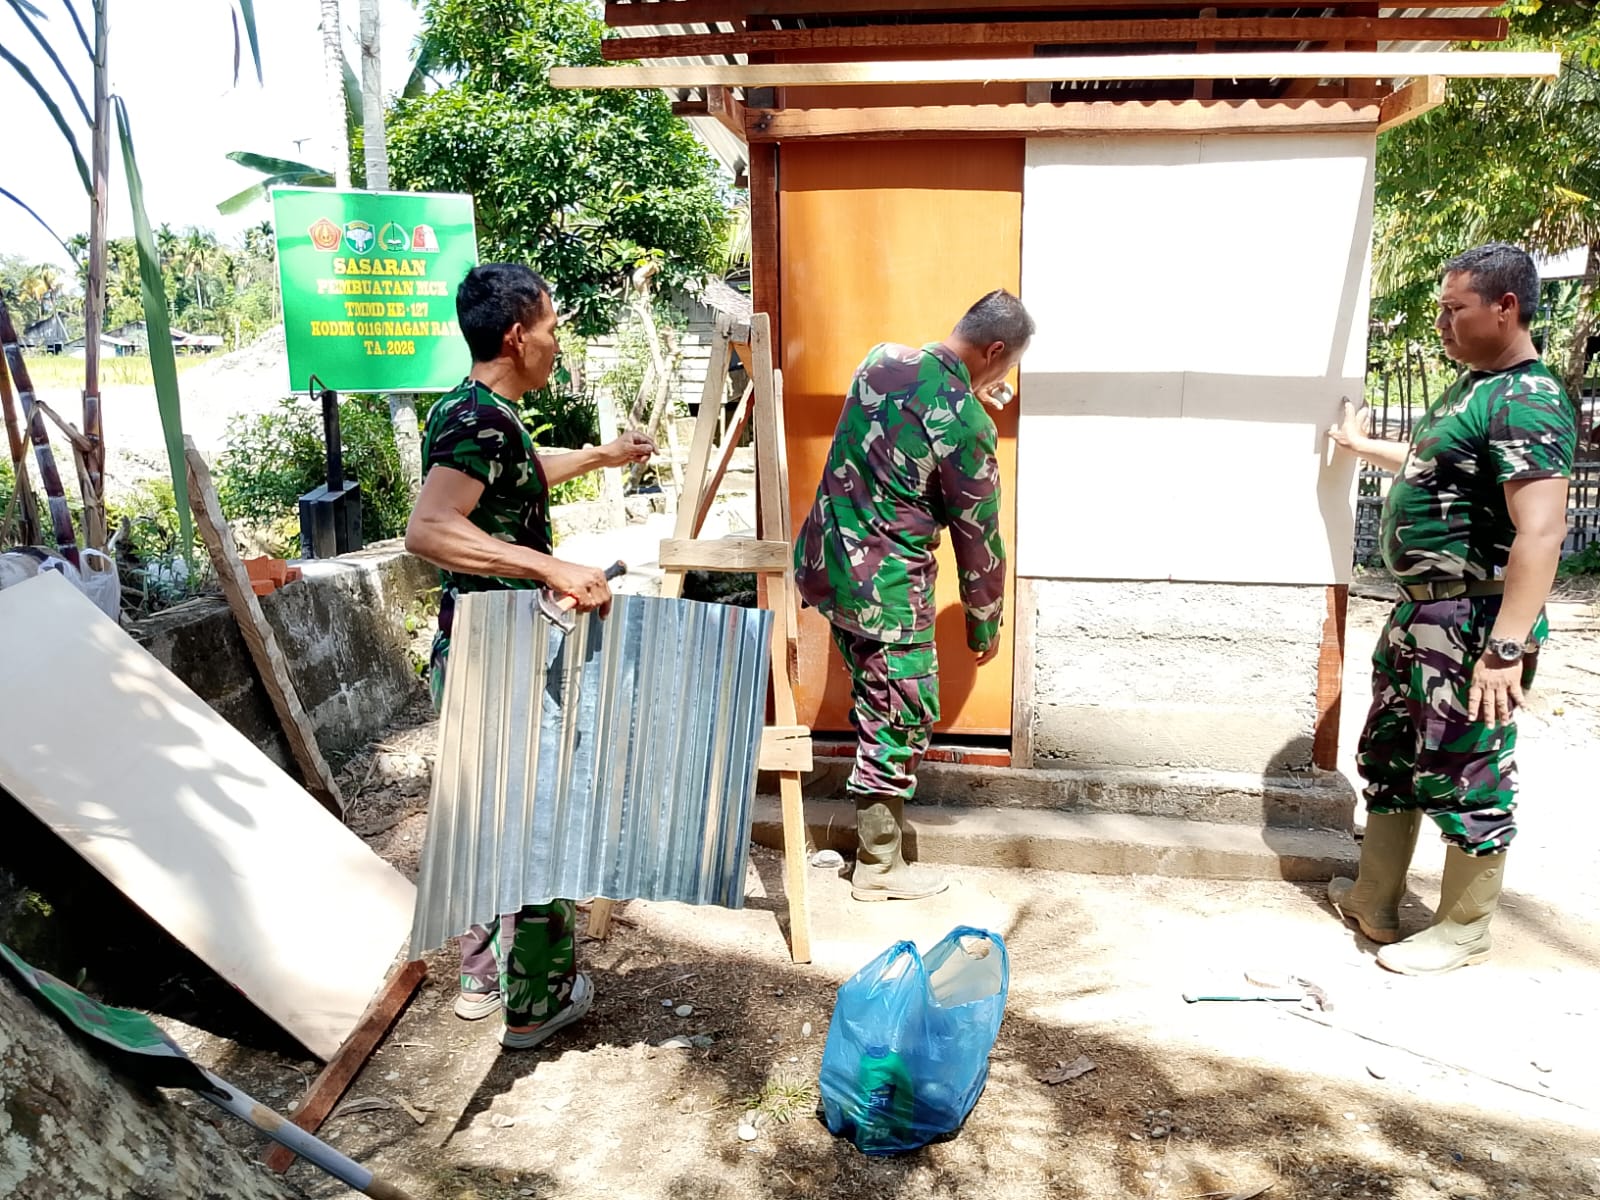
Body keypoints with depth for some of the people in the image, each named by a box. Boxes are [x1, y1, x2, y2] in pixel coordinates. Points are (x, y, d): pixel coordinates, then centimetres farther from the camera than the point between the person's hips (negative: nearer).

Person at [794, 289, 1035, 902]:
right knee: (902, 723, 7)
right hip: (884, 587, -8)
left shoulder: (881, 359, 1)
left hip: (824, 559, 8)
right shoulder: (966, 426, -19)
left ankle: (876, 822, 43)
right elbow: (979, 536, -10)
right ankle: (879, 868, 20)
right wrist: (984, 626, 3)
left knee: (876, 700, 25)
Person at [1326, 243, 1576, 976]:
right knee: (1387, 757, 17)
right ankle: (1372, 903, 31)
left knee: (1463, 777, 2)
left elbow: (1541, 532, -28)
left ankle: (1463, 932, 19)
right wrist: (1360, 444, 46)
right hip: (1420, 613, 10)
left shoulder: (1526, 403, -19)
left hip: (1473, 626, -10)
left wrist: (1507, 646, -32)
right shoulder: (1473, 386, 12)